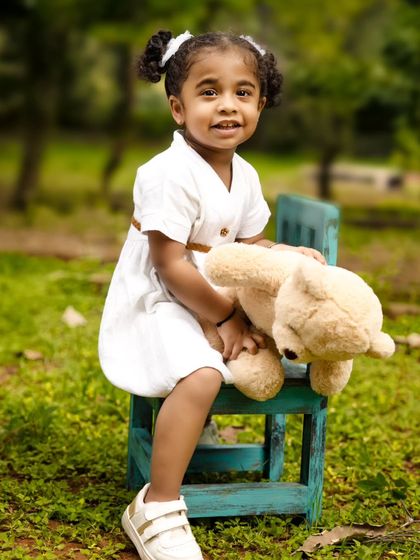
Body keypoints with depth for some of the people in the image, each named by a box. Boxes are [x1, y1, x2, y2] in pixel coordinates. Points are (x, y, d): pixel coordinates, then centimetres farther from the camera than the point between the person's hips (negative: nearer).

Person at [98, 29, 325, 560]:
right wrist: (226, 318, -17)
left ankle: (191, 420, 27)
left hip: (208, 300, 9)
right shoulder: (169, 174, -22)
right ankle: (156, 510, -22)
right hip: (155, 303, -9)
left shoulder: (245, 176, 4)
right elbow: (171, 267, -22)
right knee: (201, 376, -31)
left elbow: (251, 242, 16)